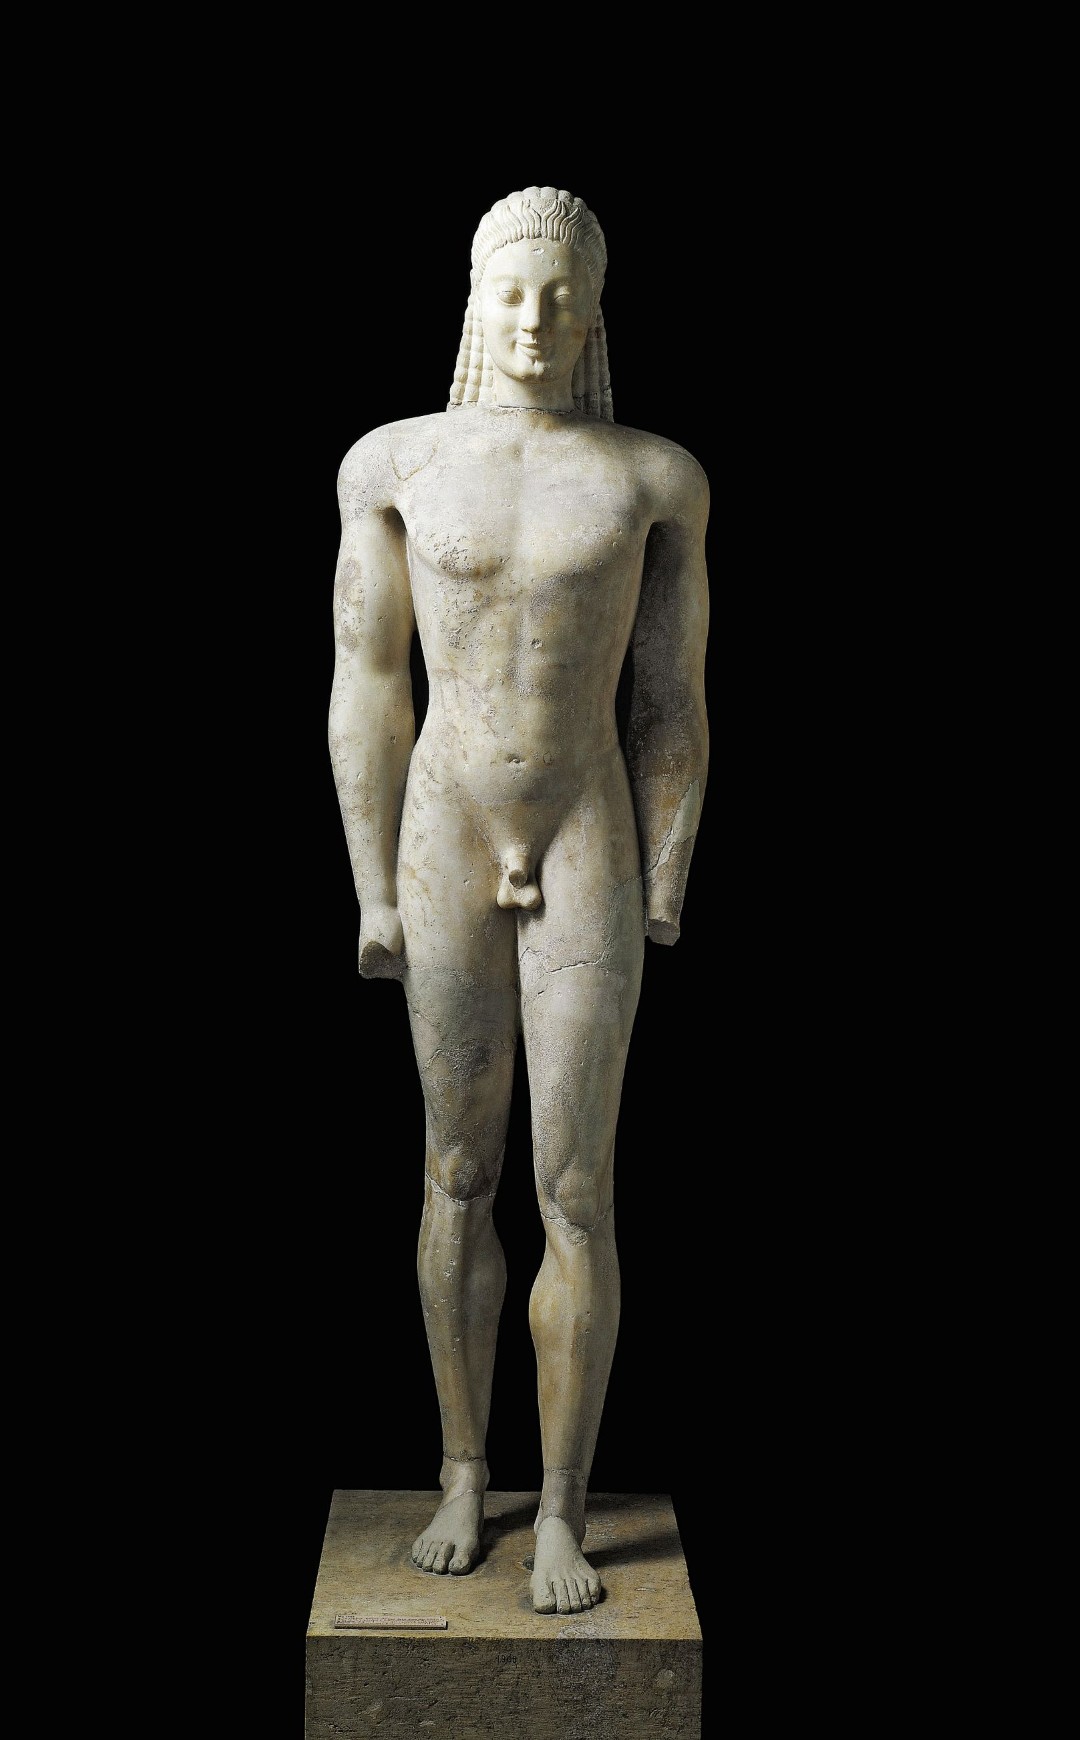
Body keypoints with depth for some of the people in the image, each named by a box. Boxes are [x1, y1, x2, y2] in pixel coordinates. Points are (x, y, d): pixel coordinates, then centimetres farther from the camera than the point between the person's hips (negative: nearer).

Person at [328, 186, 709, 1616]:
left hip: (588, 852, -1)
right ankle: (466, 1473, 28)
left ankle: (563, 1512, 14)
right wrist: (375, 898, -1)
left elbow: (675, 706, 0)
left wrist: (662, 907, -1)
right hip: (446, 851, 1)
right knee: (460, 1178, 10)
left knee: (577, 1197, -3)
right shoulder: (392, 465, -2)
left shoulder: (658, 477, -3)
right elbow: (365, 692, 1)